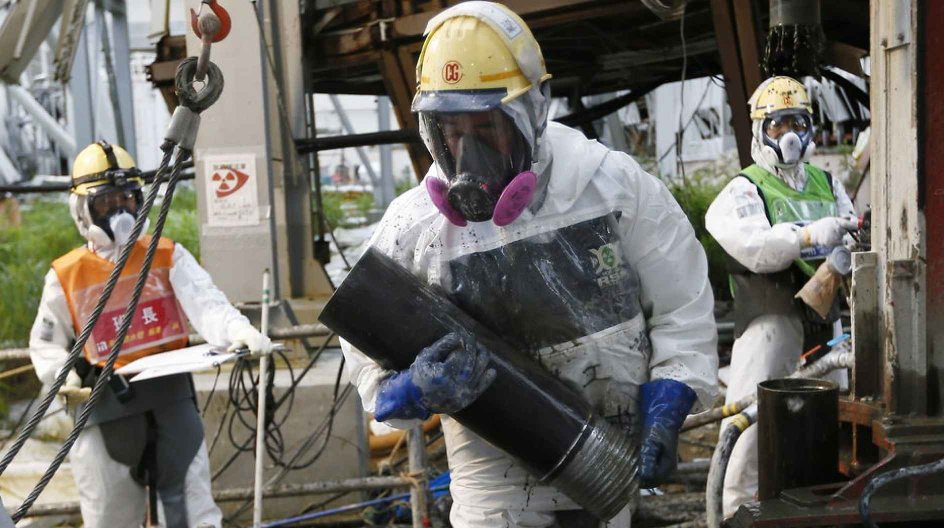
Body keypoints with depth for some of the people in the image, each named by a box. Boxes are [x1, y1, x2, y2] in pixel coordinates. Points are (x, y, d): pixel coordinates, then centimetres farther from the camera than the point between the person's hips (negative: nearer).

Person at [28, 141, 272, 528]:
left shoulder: (168, 257, 1)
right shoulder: (66, 277, 1)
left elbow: (206, 304, -14)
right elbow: (46, 345, 11)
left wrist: (239, 333, -35)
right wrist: (64, 377, -10)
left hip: (171, 398, 0)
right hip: (106, 410, 0)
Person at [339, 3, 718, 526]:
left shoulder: (613, 184, -12)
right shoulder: (411, 227, -14)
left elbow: (682, 305, -3)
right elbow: (369, 359, -7)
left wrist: (665, 412, -10)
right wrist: (414, 391, -28)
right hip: (497, 463, -1)